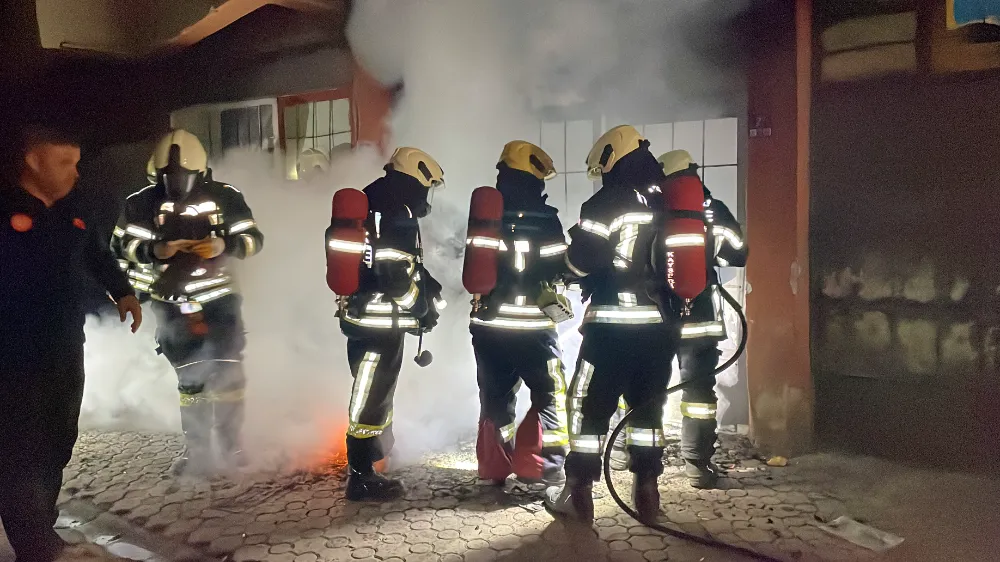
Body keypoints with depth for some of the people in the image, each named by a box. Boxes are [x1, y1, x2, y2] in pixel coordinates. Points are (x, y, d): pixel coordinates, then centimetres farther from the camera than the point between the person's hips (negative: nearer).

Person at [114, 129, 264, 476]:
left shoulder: (224, 197, -7)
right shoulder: (143, 203, -4)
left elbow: (254, 239, -7)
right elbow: (122, 244, -5)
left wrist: (224, 245, -27)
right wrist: (156, 251, -24)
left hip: (218, 297, -1)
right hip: (172, 303, 1)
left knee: (227, 373, -2)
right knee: (190, 378, 7)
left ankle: (232, 444, 12)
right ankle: (197, 448, 18)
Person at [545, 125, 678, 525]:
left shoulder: (607, 203, -8)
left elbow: (582, 259, -13)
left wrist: (575, 245, 7)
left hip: (614, 322, -5)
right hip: (661, 323, 6)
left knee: (588, 405, 6)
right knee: (649, 405, 17)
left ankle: (577, 494, 10)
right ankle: (647, 492, 19)